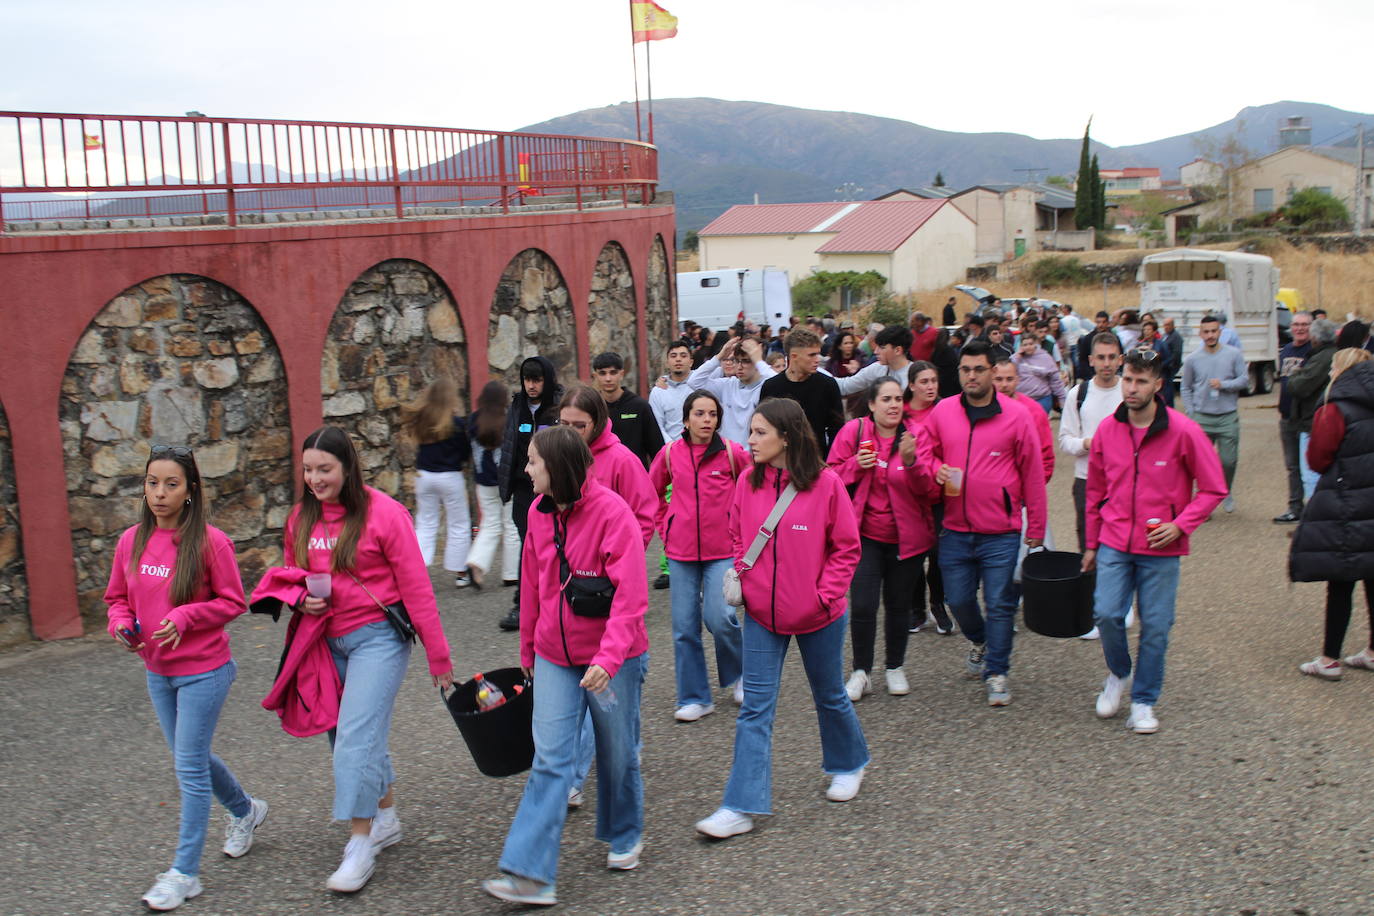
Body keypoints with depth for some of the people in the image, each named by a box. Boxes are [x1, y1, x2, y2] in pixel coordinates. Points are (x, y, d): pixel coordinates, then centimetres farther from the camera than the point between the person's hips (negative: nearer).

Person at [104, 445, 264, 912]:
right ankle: (245, 810, 46)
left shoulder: (210, 541, -16)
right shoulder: (131, 541, -1)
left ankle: (184, 872, 11)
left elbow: (232, 601, -9)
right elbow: (116, 596, 11)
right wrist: (121, 624, -9)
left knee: (190, 767, -1)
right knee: (191, 757, 20)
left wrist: (184, 617, -22)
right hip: (157, 671, 6)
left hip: (204, 671, -6)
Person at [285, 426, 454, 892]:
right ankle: (386, 818, 35)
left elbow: (416, 587, -11)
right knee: (364, 734, 16)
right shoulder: (301, 518, 4)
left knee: (356, 739, -11)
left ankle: (361, 845, 2)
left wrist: (438, 656, -9)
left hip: (378, 637, -6)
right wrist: (302, 599, -6)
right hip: (329, 639, 6)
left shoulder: (383, 513, -14)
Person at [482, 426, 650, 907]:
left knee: (618, 754, 13)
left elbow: (630, 595, -23)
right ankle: (531, 874, -3)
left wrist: (609, 656, -32)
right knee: (550, 759, -2)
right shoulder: (539, 513, 2)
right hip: (555, 659, 4)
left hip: (612, 659, -4)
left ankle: (625, 836, 39)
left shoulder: (612, 512, -18)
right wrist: (528, 651, 18)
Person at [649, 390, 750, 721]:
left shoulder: (732, 452, -5)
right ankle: (694, 698, 17)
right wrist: (664, 525, 10)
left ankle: (738, 675, 18)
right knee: (685, 625, 4)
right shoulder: (670, 454, 1)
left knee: (718, 617, -13)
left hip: (722, 549, -2)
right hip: (681, 551, 2)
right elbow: (651, 491, 18)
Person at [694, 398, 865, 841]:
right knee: (755, 708, 0)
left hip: (818, 616, -3)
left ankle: (848, 764, 45)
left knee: (829, 696, 18)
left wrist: (825, 594, -14)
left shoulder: (825, 484, -14)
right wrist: (739, 575, -4)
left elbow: (847, 548, -7)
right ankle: (741, 807, 2)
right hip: (761, 614, 3)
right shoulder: (747, 483, -4)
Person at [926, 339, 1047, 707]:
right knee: (958, 600, 12)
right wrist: (937, 471, -7)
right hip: (955, 530, 3)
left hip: (1001, 534, -3)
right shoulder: (943, 411, 3)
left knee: (999, 605, 0)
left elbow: (1033, 475, -1)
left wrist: (1035, 530, -1)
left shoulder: (1016, 416, -5)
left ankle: (996, 673, 16)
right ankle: (978, 640, 43)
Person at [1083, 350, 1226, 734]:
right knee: (1106, 613, -9)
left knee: (1155, 626, 3)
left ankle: (1144, 701, 21)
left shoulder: (1183, 431, -9)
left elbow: (1213, 488, -1)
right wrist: (1092, 544, 15)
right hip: (1115, 543, 2)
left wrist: (1180, 526, -14)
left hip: (1160, 548, -2)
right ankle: (1119, 674, 22)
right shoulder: (1107, 429, 1)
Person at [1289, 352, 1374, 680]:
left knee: (1340, 583, -1)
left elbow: (1317, 460, -10)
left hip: (1345, 508, -6)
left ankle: (1329, 659, 6)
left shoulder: (1338, 410, -13)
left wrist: (1319, 418, 0)